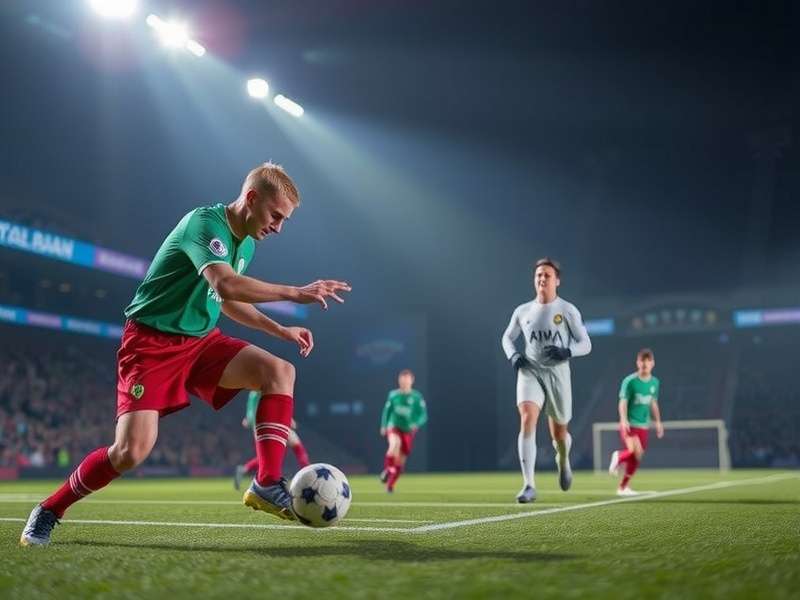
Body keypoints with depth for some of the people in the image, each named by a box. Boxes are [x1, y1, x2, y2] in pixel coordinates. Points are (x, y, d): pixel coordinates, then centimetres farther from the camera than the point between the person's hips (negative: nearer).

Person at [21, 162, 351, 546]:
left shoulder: (245, 243, 8)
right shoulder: (205, 223, -20)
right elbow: (226, 285, -37)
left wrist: (281, 331, 12)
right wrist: (295, 293, -34)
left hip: (200, 341, 8)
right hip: (151, 343, -8)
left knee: (280, 371, -13)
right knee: (132, 450, -18)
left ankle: (267, 484, -14)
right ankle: (49, 511, 6)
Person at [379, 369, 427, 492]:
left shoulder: (417, 397, -3)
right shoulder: (393, 395, 3)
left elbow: (424, 415, -3)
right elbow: (387, 411, 15)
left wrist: (416, 424, -21)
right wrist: (383, 426, 8)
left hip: (408, 431, 0)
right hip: (394, 427, 0)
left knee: (400, 461, 6)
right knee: (395, 444, -35)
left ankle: (390, 485, 25)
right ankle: (387, 469, -18)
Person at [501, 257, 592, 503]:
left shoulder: (568, 310, -2)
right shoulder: (523, 311, 6)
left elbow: (586, 344, 0)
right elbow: (507, 337, 20)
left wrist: (567, 352, -21)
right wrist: (513, 355, -1)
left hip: (557, 373, -1)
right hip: (530, 372, 1)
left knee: (559, 432, 9)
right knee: (527, 419, -23)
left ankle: (563, 461, 48)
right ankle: (529, 486, -25)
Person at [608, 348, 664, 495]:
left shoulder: (655, 382, 8)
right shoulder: (630, 381, -9)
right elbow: (623, 402, -11)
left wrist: (658, 422, 19)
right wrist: (624, 420, -24)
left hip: (643, 425, 5)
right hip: (629, 424, -5)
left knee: (636, 458, 6)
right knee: (636, 452, -23)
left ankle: (623, 487, 20)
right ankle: (618, 457, 9)